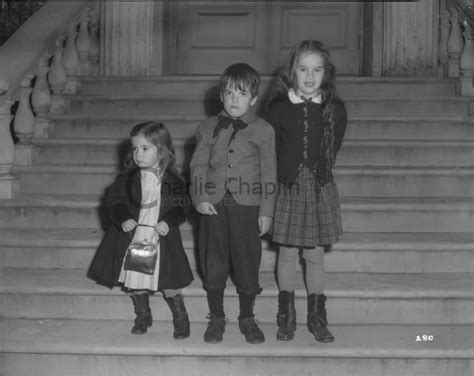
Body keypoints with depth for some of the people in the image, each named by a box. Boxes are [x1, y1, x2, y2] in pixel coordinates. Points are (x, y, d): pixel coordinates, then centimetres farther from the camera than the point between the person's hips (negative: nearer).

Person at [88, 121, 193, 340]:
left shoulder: (172, 180, -6)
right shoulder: (127, 179, -1)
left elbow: (180, 207, -4)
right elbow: (112, 198, 0)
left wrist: (168, 222, -21)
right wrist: (123, 218, -15)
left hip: (161, 237, -2)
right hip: (133, 236, 3)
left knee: (169, 283, 1)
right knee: (134, 280, 11)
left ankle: (180, 318, 21)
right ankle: (143, 316, 33)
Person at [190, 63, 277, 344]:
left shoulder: (263, 130, 0)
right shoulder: (208, 128, 7)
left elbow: (269, 173, 0)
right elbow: (198, 165, 5)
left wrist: (266, 211, -2)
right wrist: (200, 198, -9)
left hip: (246, 205, -2)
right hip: (213, 204, 2)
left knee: (247, 261, 6)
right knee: (213, 261, 9)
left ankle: (247, 318, 25)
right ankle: (217, 317, 25)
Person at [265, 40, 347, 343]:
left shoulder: (335, 110, -1)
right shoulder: (278, 108, -4)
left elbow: (332, 152, 3)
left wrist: (317, 174, -3)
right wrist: (287, 174, -7)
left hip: (320, 189, 0)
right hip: (287, 189, 0)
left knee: (315, 255, 7)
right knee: (288, 253, 8)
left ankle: (317, 317, 20)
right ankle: (287, 316, 22)